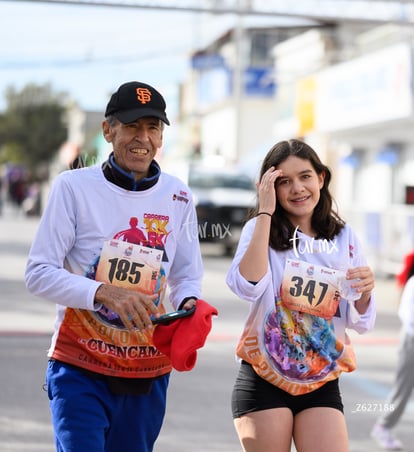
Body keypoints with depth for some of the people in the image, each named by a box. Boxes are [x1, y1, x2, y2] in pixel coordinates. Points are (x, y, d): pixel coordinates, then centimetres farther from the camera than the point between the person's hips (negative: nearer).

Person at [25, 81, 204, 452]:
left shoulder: (178, 196, 5)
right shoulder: (74, 186, -7)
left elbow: (186, 275, 12)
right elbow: (39, 273, -10)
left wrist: (188, 304, -11)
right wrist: (105, 293, -24)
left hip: (149, 374, 4)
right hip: (80, 367, -4)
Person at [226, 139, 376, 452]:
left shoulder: (344, 237, 6)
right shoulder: (260, 229, -3)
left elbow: (360, 323, 8)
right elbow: (248, 287, -22)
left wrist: (365, 292, -14)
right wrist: (266, 212, -18)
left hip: (322, 384, 2)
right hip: (264, 380, -2)